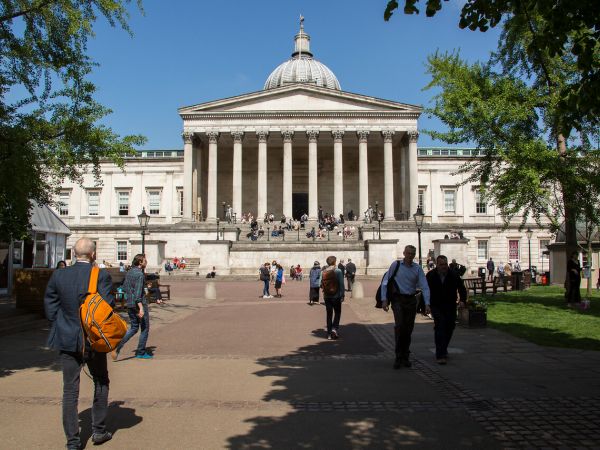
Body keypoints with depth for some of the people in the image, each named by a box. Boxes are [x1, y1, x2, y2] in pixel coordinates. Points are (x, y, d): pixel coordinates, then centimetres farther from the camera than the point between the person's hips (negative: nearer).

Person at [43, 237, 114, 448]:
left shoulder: (58, 275, -3)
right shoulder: (101, 275, -14)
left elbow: (50, 308, 0)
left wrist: (61, 330, 13)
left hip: (67, 341, 2)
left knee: (70, 391, 10)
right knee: (101, 383, 19)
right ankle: (98, 431, 25)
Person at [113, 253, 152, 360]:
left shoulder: (129, 272, 9)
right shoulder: (139, 274, -17)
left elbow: (124, 287, 18)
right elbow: (138, 293, -24)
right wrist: (141, 308, -27)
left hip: (129, 304, 8)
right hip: (139, 304, -8)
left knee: (134, 328, 16)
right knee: (144, 328, 7)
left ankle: (117, 346, 0)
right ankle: (141, 353, 13)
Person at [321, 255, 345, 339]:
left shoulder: (324, 272, 0)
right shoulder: (338, 271, -11)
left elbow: (322, 284, 4)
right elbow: (341, 284, -12)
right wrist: (342, 295, -6)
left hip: (327, 297, 3)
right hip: (336, 296, -3)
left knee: (329, 314, 11)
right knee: (337, 313, 12)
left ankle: (329, 334, 12)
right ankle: (335, 328, -6)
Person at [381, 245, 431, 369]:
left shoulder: (418, 268, 3)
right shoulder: (396, 265, -1)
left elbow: (424, 287, -2)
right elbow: (385, 282, 0)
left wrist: (427, 304, -13)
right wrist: (384, 299, -7)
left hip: (411, 300, 3)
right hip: (398, 299, -3)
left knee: (408, 328, 7)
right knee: (399, 325, -16)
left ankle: (405, 357, 22)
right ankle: (398, 357, -7)